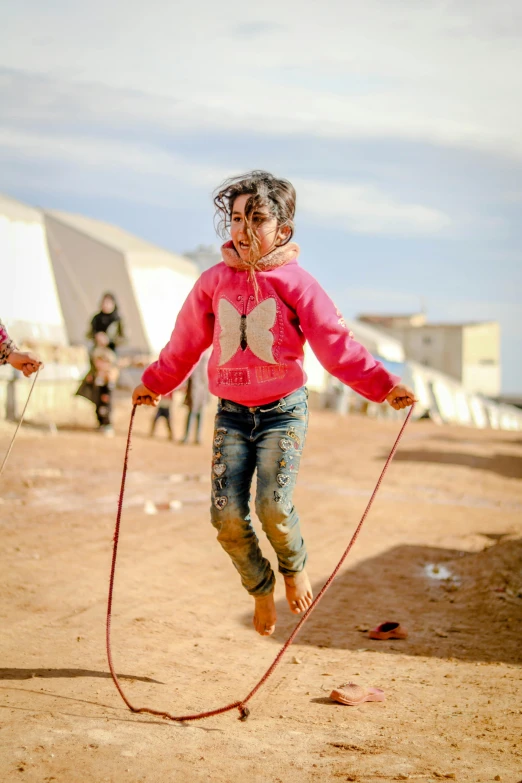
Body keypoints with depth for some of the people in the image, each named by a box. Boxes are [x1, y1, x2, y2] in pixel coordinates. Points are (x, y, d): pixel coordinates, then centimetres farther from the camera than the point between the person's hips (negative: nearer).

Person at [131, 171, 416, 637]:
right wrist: (153, 384, 30)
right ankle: (261, 588, 21)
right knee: (227, 516, -7)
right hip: (231, 412, 3)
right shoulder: (214, 282, 6)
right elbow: (185, 344, 21)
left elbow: (338, 345, -9)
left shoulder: (296, 283, -4)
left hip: (284, 409, -3)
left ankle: (294, 567, 15)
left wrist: (384, 385, -20)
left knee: (274, 506, -19)